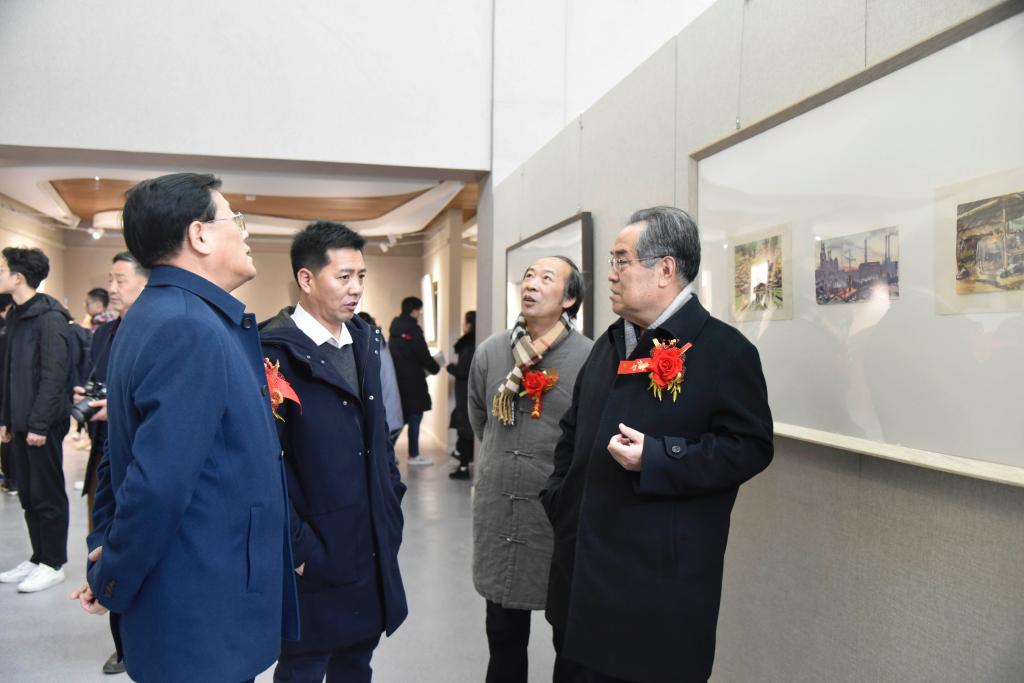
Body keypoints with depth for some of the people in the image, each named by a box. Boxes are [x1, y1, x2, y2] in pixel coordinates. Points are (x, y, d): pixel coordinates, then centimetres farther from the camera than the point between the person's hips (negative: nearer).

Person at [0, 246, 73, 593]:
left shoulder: (49, 317, -13)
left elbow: (54, 374, -19)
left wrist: (39, 423, -20)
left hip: (43, 423, -8)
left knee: (47, 494, 1)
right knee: (28, 494, 14)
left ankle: (53, 564, 12)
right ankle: (38, 558, 25)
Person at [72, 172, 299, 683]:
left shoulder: (155, 315, 8)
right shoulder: (191, 329, -23)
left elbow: (126, 457, 12)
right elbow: (159, 484, -27)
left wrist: (105, 566, 15)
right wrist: (110, 587, -12)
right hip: (204, 621, -9)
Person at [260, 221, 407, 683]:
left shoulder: (366, 341, 8)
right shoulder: (277, 351, -15)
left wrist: (393, 501, 11)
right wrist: (296, 547, -16)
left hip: (373, 548, 6)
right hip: (315, 556, -6)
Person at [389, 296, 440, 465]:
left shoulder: (396, 327, 11)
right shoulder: (412, 329, -15)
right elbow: (423, 355, -15)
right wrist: (435, 368, 2)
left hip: (397, 378, 8)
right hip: (412, 380, -8)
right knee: (415, 416, 1)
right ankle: (414, 455, 7)